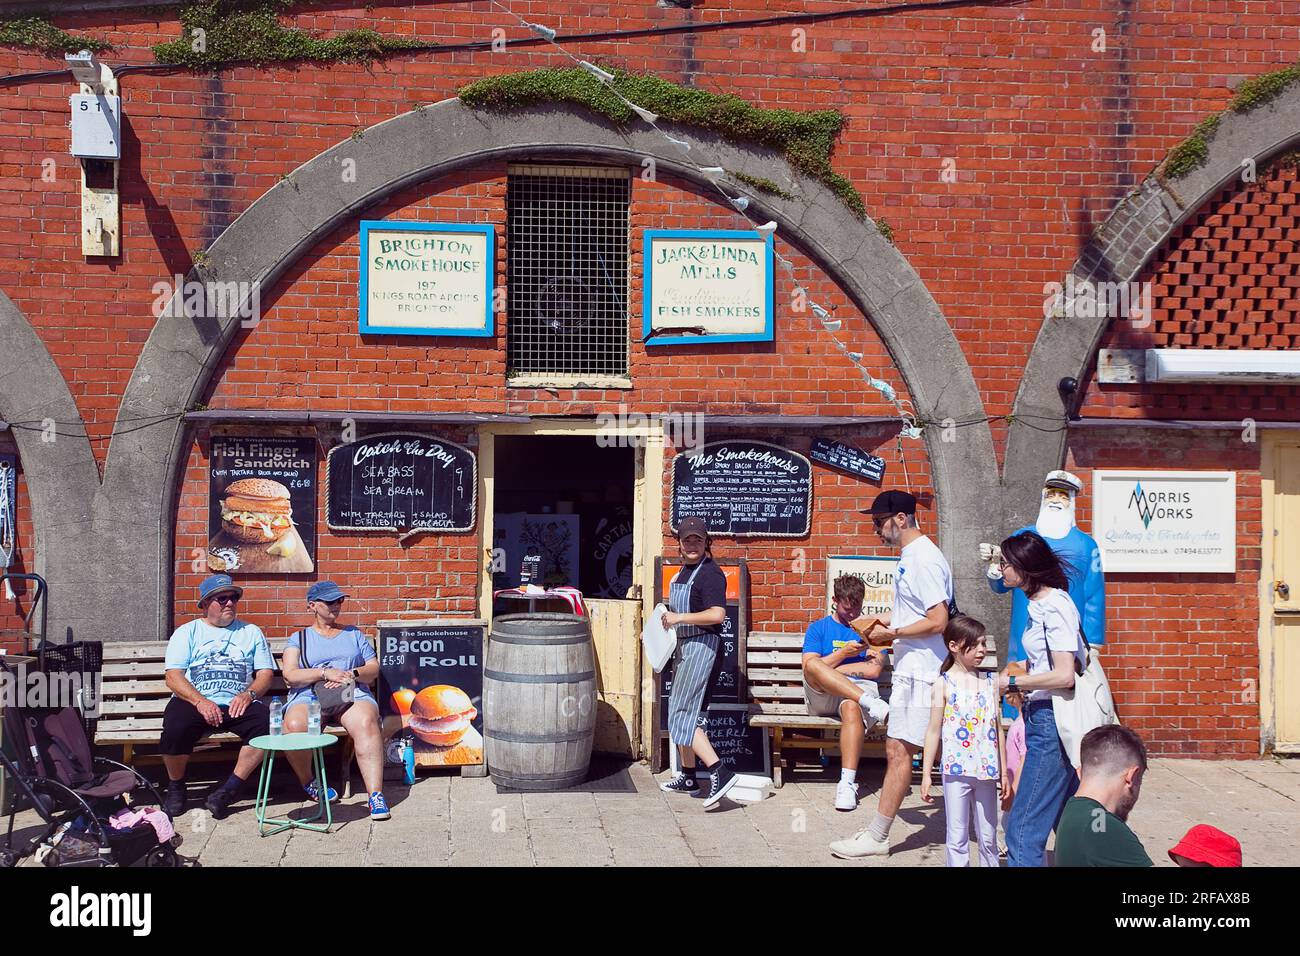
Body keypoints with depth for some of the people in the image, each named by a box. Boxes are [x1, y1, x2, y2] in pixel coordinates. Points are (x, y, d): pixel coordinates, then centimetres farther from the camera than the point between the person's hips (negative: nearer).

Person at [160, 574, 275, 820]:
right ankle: (176, 788, -5)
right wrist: (200, 702, -16)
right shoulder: (187, 632, 13)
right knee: (175, 727, -34)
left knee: (266, 723, -30)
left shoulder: (251, 632, 20)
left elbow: (265, 674, 12)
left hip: (238, 704, 1)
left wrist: (249, 694, -10)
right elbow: (173, 677, 1)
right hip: (194, 701, -1)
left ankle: (229, 790, -18)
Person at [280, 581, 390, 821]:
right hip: (309, 696, 0)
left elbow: (374, 668, 15)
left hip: (352, 694, 1)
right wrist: (325, 673, -12)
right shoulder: (299, 638, 19)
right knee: (294, 727, -35)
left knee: (366, 723, -36)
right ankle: (308, 783, -7)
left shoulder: (353, 634, 24)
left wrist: (352, 674, -7)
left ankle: (376, 795, -41)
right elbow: (290, 675, 2)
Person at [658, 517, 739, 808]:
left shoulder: (710, 573, -15)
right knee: (682, 713, 16)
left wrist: (679, 618, -21)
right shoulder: (684, 571, 14)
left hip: (701, 645, -10)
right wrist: (670, 618, 11)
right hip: (684, 645, 10)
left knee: (682, 715, -13)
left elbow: (717, 614, -28)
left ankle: (720, 773, -15)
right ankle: (688, 777, 27)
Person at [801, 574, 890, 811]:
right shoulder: (818, 628, 19)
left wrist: (828, 668, 1)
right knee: (813, 665, -34)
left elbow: (873, 669, 3)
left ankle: (848, 783, -45)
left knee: (852, 708, -40)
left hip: (859, 689, -1)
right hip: (821, 697, 1)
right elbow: (809, 666, 4)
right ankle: (870, 703, -43)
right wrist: (843, 653, -8)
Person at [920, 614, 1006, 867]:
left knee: (988, 837, 11)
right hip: (957, 770, -3)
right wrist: (926, 774, -3)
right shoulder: (944, 684, -2)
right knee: (957, 838, 3)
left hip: (986, 771, 3)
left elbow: (998, 728, 11)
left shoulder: (990, 682, 7)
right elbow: (934, 730, -1)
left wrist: (1004, 771, 10)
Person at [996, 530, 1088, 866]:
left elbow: (1064, 675, -22)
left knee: (1023, 830, -10)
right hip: (1047, 718, 10)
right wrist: (1022, 674, 13)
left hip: (1052, 721, -10)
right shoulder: (1040, 604, 14)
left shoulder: (1054, 606, -15)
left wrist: (1012, 683, -13)